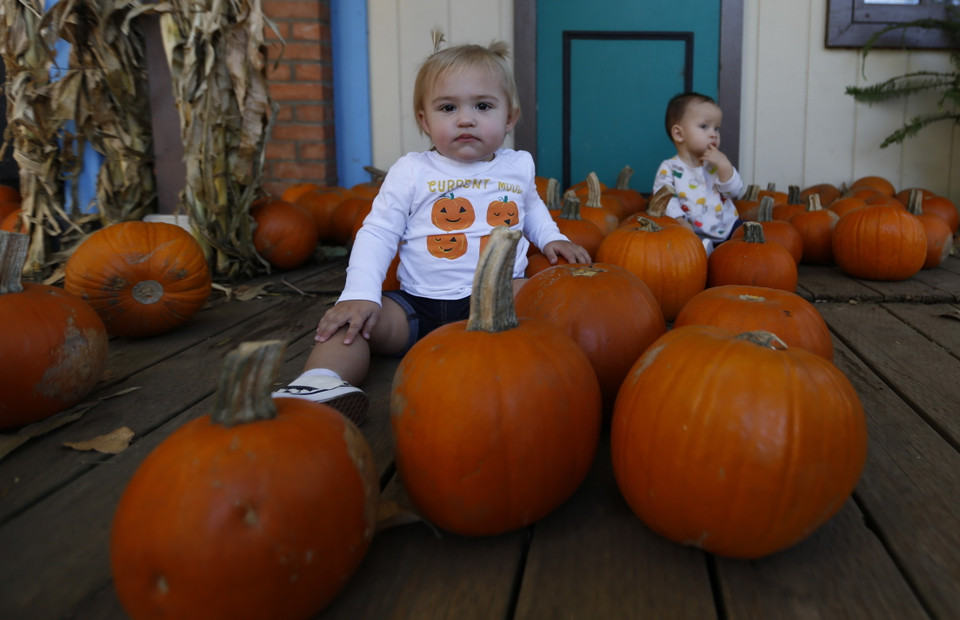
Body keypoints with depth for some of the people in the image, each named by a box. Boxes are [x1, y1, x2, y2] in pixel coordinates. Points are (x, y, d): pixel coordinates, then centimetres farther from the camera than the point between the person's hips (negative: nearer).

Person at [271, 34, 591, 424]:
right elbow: (377, 234, -2)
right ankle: (321, 382, -41)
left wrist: (551, 238, 12)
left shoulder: (519, 166, 9)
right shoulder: (411, 172, 0)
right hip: (417, 305, -1)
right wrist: (360, 294, -17)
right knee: (351, 321, -22)